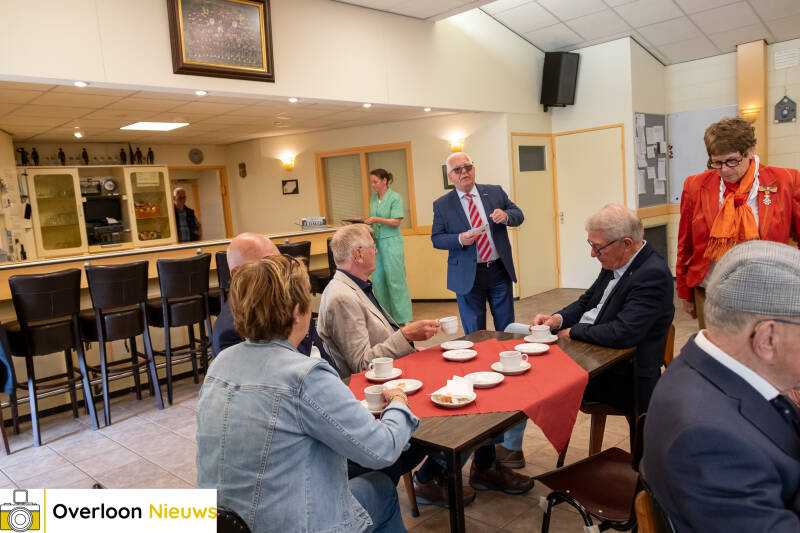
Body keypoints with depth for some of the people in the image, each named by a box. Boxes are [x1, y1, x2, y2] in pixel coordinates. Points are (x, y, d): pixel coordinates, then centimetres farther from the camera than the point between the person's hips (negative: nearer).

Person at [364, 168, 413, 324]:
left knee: (394, 279, -4)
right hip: (376, 241, 6)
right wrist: (364, 221, 1)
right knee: (377, 279, 6)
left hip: (391, 241, -6)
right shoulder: (373, 198, 13)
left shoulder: (395, 198, -6)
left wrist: (376, 219, -21)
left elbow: (396, 222, -12)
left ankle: (402, 317, 5)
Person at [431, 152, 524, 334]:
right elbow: (436, 239, -2)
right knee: (474, 333, 7)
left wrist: (506, 215, -14)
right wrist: (460, 239, -20)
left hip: (500, 271, 2)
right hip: (467, 276, -2)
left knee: (507, 328, 13)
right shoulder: (442, 205, -1)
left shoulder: (495, 192, 6)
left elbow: (518, 214, 9)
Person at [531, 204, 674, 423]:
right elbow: (587, 301, 17)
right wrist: (558, 319, -3)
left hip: (620, 377, -9)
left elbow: (622, 334, -30)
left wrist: (573, 332, -15)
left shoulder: (653, 274, -22)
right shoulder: (616, 262, 4)